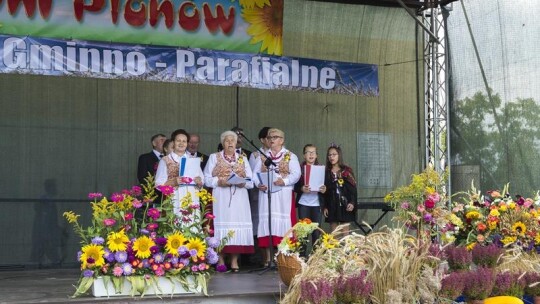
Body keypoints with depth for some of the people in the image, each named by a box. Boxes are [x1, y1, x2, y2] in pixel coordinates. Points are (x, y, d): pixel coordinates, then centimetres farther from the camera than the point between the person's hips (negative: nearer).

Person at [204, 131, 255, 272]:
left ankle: (234, 261, 0)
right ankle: (220, 260, -2)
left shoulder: (243, 159, 17)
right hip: (220, 199, -2)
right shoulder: (214, 157, 11)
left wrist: (242, 182, -11)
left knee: (238, 224, -4)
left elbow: (251, 181, 10)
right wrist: (220, 181, -14)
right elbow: (207, 179, 3)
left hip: (239, 198, 2)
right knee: (222, 224, -7)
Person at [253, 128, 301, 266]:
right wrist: (259, 184, -8)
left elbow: (296, 174, -4)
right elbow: (255, 173, 11)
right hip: (265, 194, 3)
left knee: (283, 222, -7)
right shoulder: (263, 156, 17)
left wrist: (284, 181, -20)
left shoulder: (290, 156, 7)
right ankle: (268, 258, 1)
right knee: (266, 222, -1)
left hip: (283, 195, -3)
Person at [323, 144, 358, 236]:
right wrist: (324, 206, 1)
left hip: (344, 205, -2)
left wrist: (352, 202, -13)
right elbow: (324, 190, 7)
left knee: (345, 231, -1)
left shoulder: (346, 171, 2)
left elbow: (353, 188, -1)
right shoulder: (326, 172, 7)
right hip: (332, 205, 2)